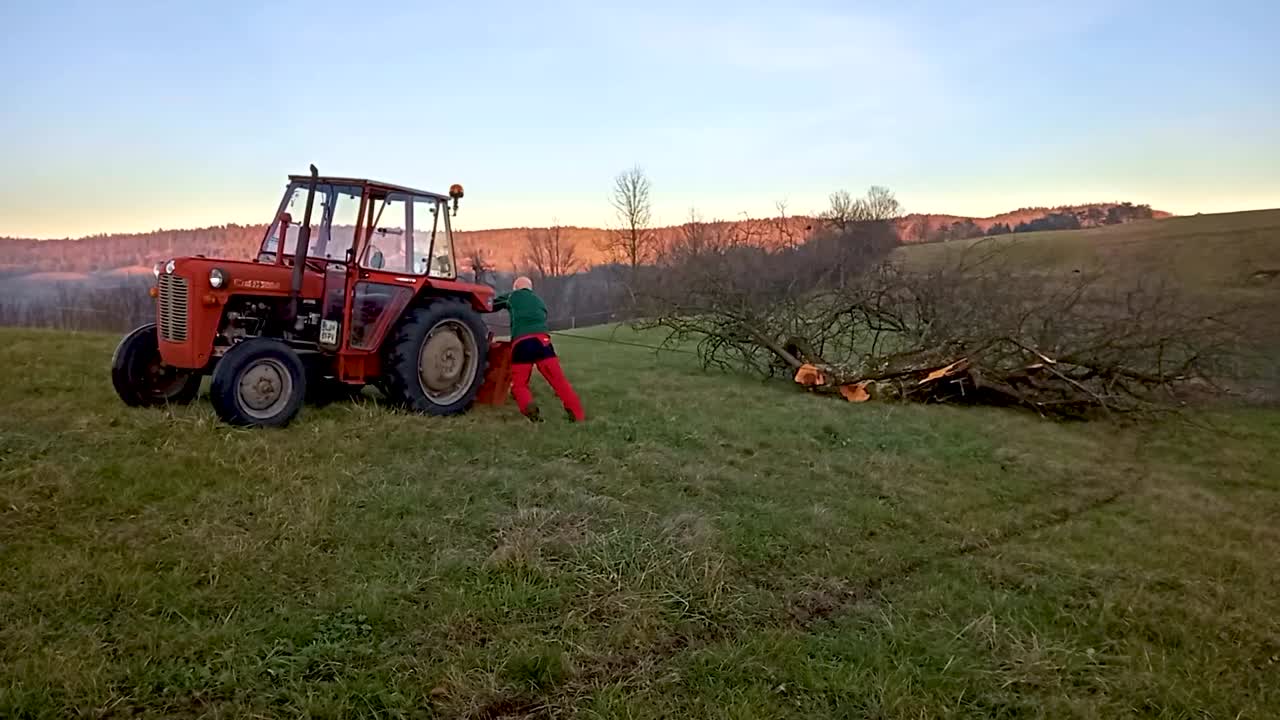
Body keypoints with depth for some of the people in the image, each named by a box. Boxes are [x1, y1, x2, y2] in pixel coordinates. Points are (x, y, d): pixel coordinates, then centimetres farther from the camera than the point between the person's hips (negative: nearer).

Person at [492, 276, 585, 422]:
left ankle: (528, 407, -23)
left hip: (520, 343, -2)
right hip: (541, 339, 2)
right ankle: (578, 415, -17)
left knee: (519, 384, 8)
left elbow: (492, 304, 34)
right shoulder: (539, 301, 31)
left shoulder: (512, 296, 24)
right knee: (559, 379, -4)